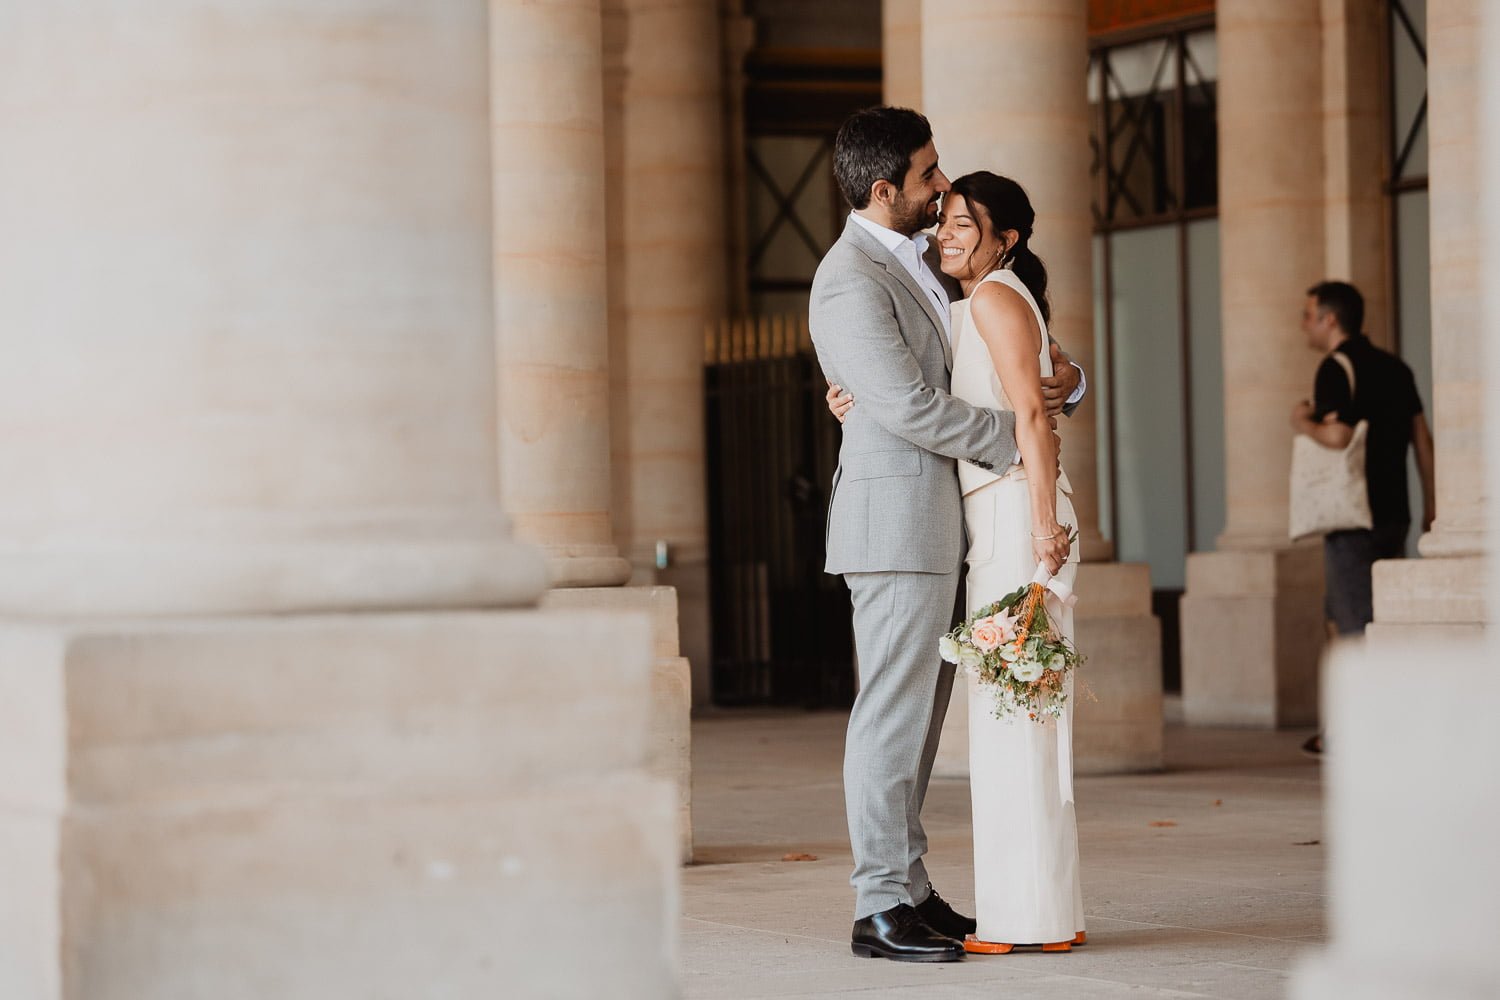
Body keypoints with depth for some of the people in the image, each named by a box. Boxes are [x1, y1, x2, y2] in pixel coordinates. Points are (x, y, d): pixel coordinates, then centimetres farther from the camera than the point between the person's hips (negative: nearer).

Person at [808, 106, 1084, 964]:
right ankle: (880, 909, -6)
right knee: (894, 713, -8)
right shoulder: (852, 282, -15)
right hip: (895, 516, -10)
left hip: (934, 521, 10)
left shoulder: (924, 257, 15)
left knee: (918, 713, 11)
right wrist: (1012, 439, -11)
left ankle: (909, 889, 15)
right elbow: (910, 407, -21)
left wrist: (1066, 375, 5)